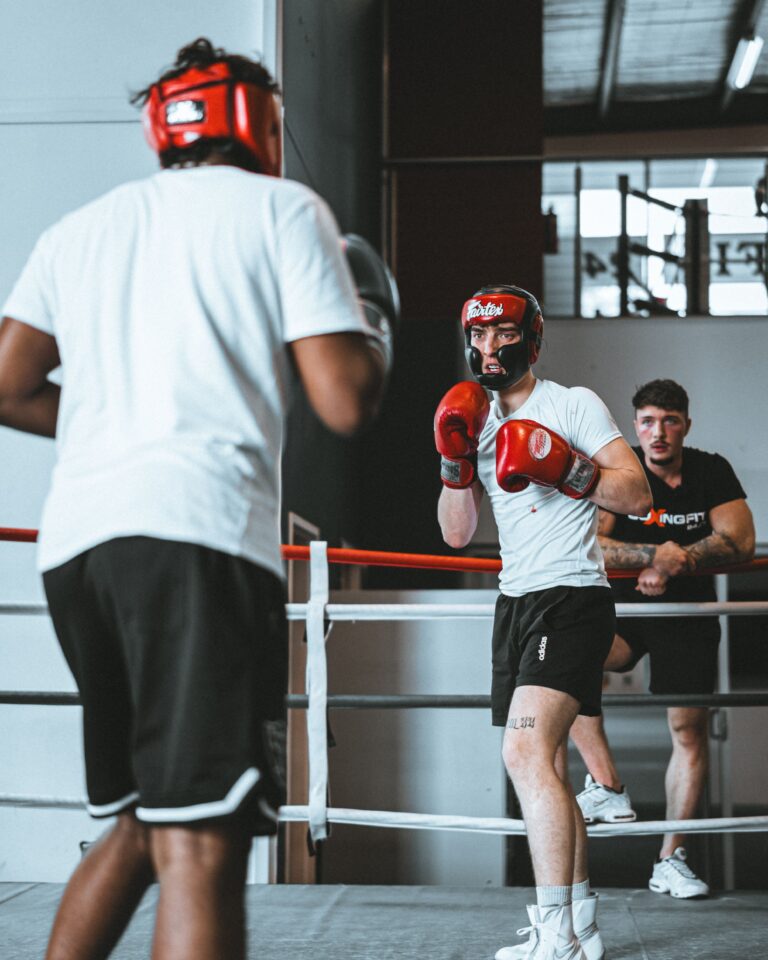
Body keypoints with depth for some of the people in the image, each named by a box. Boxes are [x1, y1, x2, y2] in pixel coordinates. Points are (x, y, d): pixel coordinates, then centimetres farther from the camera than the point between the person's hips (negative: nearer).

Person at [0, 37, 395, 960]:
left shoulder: (81, 225, 24)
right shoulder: (281, 207, 9)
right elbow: (345, 403, 1)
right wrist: (374, 334, 22)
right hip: (195, 529, -6)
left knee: (137, 822, 20)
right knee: (199, 842, -11)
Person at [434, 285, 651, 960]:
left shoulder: (575, 404, -2)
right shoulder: (481, 421, 17)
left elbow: (638, 495, -9)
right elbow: (457, 534, 15)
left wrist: (566, 470, -22)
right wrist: (455, 462, 1)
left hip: (571, 599, -8)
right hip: (516, 602, 8)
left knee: (527, 754, -23)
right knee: (544, 766, 12)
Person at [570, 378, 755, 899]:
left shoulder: (712, 471, -2)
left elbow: (741, 542, -10)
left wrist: (674, 563, -22)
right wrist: (656, 554, -29)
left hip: (689, 613, 1)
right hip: (623, 608, -1)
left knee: (689, 728, -4)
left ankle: (671, 860, 7)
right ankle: (609, 789, -23)